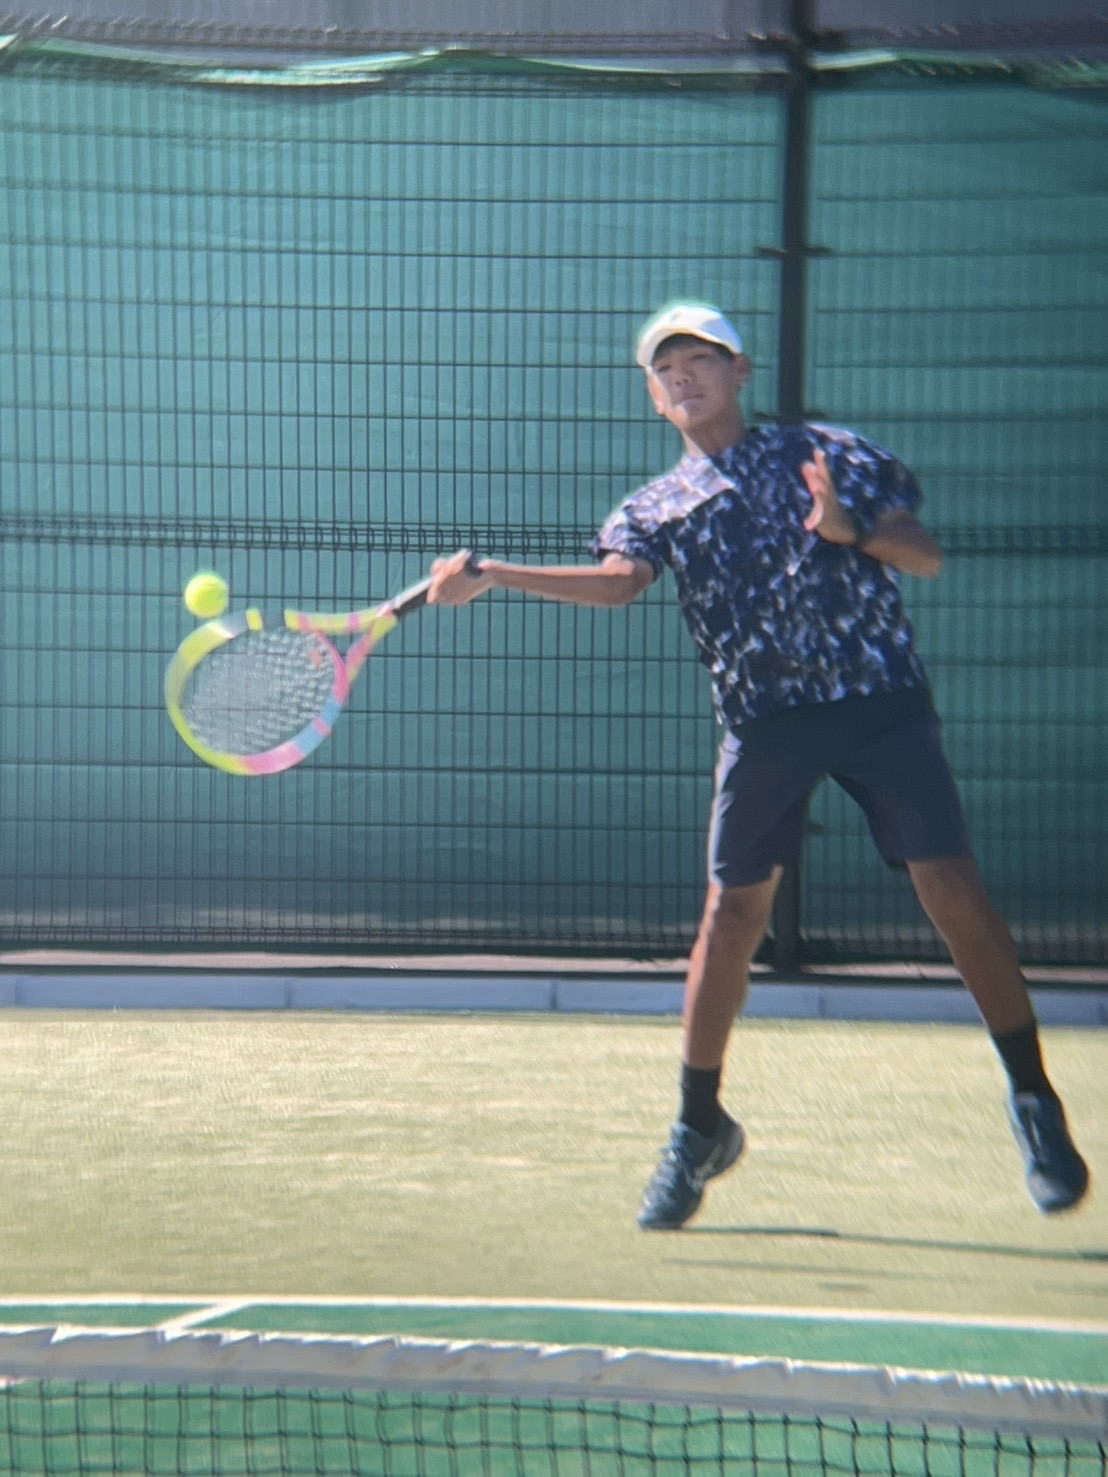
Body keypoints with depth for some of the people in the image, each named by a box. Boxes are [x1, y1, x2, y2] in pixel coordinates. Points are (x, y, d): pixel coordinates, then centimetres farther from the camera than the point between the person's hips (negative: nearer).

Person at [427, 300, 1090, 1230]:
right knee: (734, 910, -5)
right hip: (766, 719, 1)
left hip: (880, 699, -1)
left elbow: (927, 556, 3)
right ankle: (700, 1129, 9)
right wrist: (490, 576, -24)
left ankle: (1033, 1102, 6)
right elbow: (618, 581, -10)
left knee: (955, 892, -7)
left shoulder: (832, 455, 11)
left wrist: (851, 529, -17)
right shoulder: (657, 508, 12)